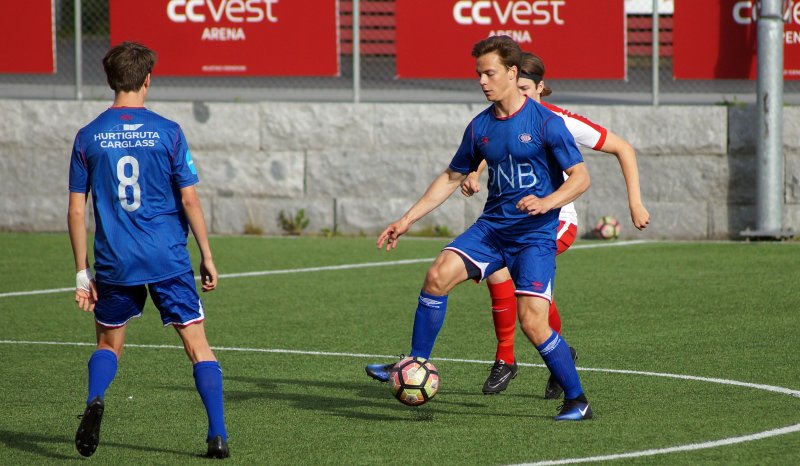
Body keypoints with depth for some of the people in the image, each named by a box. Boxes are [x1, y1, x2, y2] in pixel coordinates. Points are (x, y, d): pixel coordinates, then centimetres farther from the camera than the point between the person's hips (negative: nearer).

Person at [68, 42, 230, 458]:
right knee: (197, 345, 5)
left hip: (114, 263, 2)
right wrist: (207, 257, 5)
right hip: (169, 260, -2)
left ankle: (95, 400, -10)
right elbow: (189, 199, -4)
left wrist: (83, 273, 8)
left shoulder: (88, 137, 1)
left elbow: (77, 210, 2)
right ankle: (218, 435, -3)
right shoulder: (167, 132, -4)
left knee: (108, 344, 19)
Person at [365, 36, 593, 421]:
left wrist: (546, 203, -27)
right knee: (439, 274, -17)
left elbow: (580, 177, -9)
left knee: (532, 323, -15)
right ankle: (415, 366, -7)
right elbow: (452, 177, 18)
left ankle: (577, 401, 1)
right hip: (492, 226, 5)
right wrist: (407, 220, 14)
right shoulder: (480, 127, 8)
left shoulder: (546, 123, -9)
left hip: (535, 234, -5)